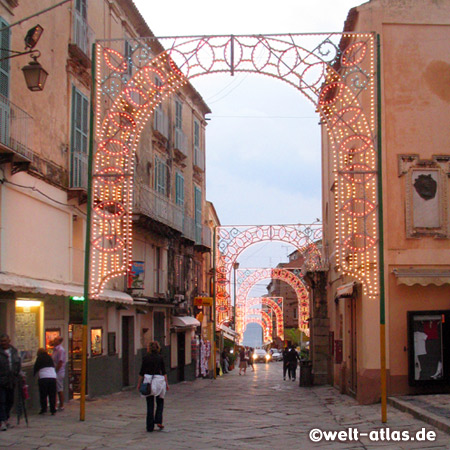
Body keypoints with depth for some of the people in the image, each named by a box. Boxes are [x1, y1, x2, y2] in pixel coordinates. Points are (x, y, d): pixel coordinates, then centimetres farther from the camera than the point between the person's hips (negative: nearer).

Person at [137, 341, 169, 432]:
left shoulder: (145, 358, 1)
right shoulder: (160, 358, 0)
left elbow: (142, 373, 1)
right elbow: (164, 372, -2)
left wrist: (139, 384, 9)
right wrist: (166, 383, 4)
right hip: (159, 379, 0)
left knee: (150, 404, 5)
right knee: (160, 402, 17)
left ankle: (150, 427, 4)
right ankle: (158, 421, 2)